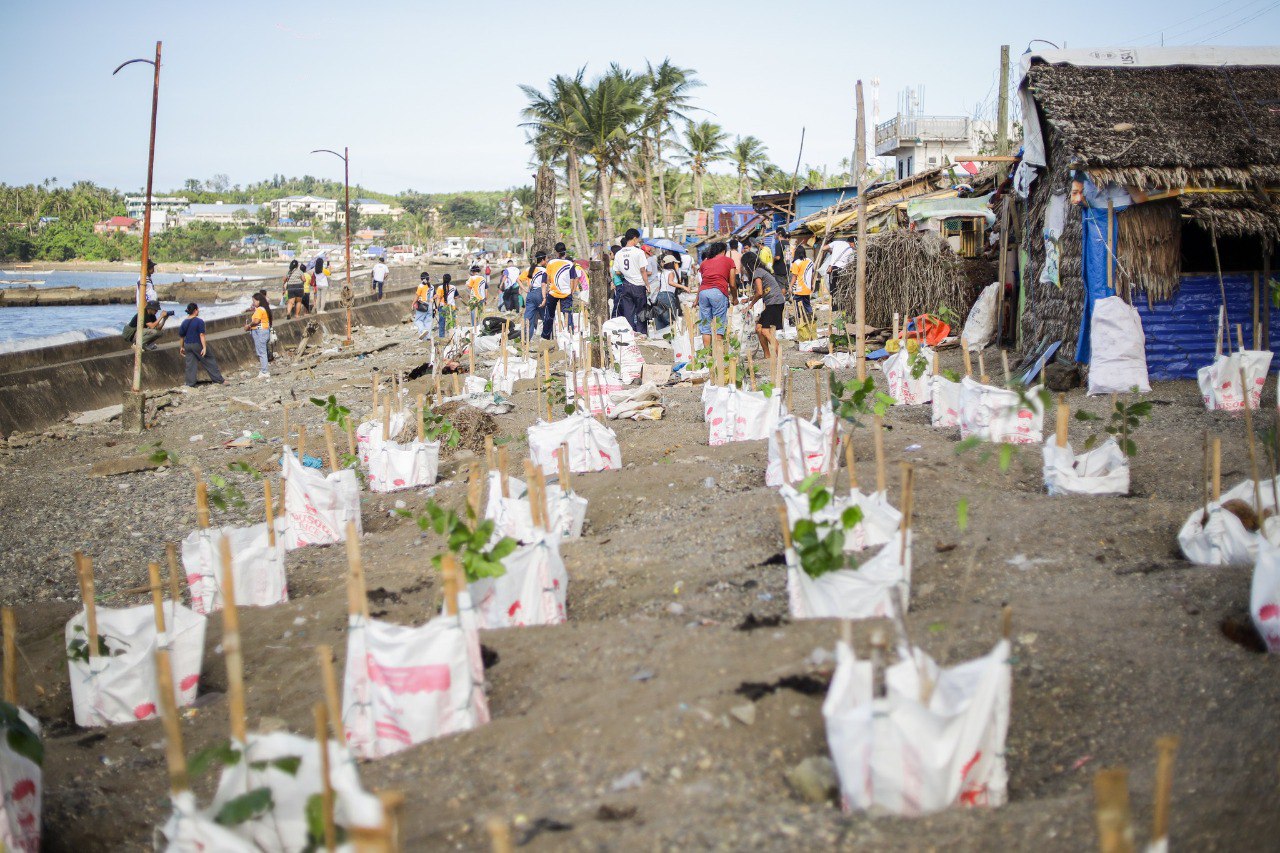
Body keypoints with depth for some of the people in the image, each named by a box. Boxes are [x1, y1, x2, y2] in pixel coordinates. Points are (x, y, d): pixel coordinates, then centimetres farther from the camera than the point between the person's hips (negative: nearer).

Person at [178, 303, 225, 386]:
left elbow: (182, 336, 9)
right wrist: (204, 347, -20)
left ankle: (190, 384, 5)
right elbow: (201, 335, -18)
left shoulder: (185, 322, 5)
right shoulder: (199, 321, -13)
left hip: (187, 345, 5)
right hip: (197, 345, -5)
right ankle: (218, 380, 8)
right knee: (209, 362, 5)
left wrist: (182, 347, 19)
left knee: (190, 365, 8)